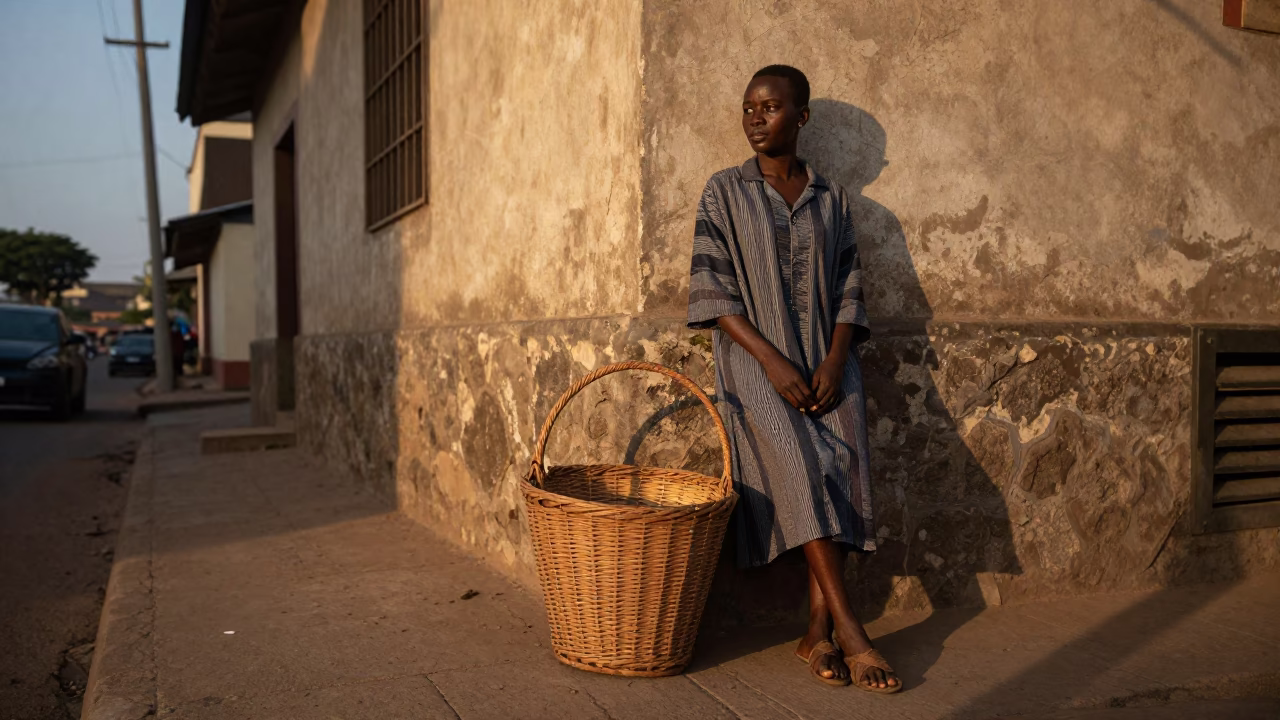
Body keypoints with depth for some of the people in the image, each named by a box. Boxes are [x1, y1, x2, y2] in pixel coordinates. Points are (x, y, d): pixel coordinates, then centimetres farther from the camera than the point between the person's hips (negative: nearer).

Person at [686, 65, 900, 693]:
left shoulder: (831, 197, 13)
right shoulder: (724, 191, 6)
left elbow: (849, 287, 9)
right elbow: (712, 288, -3)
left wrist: (835, 360, -8)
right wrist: (772, 361, -13)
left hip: (826, 360, 3)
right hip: (756, 359, -2)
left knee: (842, 460, -19)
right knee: (798, 465, -22)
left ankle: (818, 632, -10)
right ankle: (850, 634, -17)